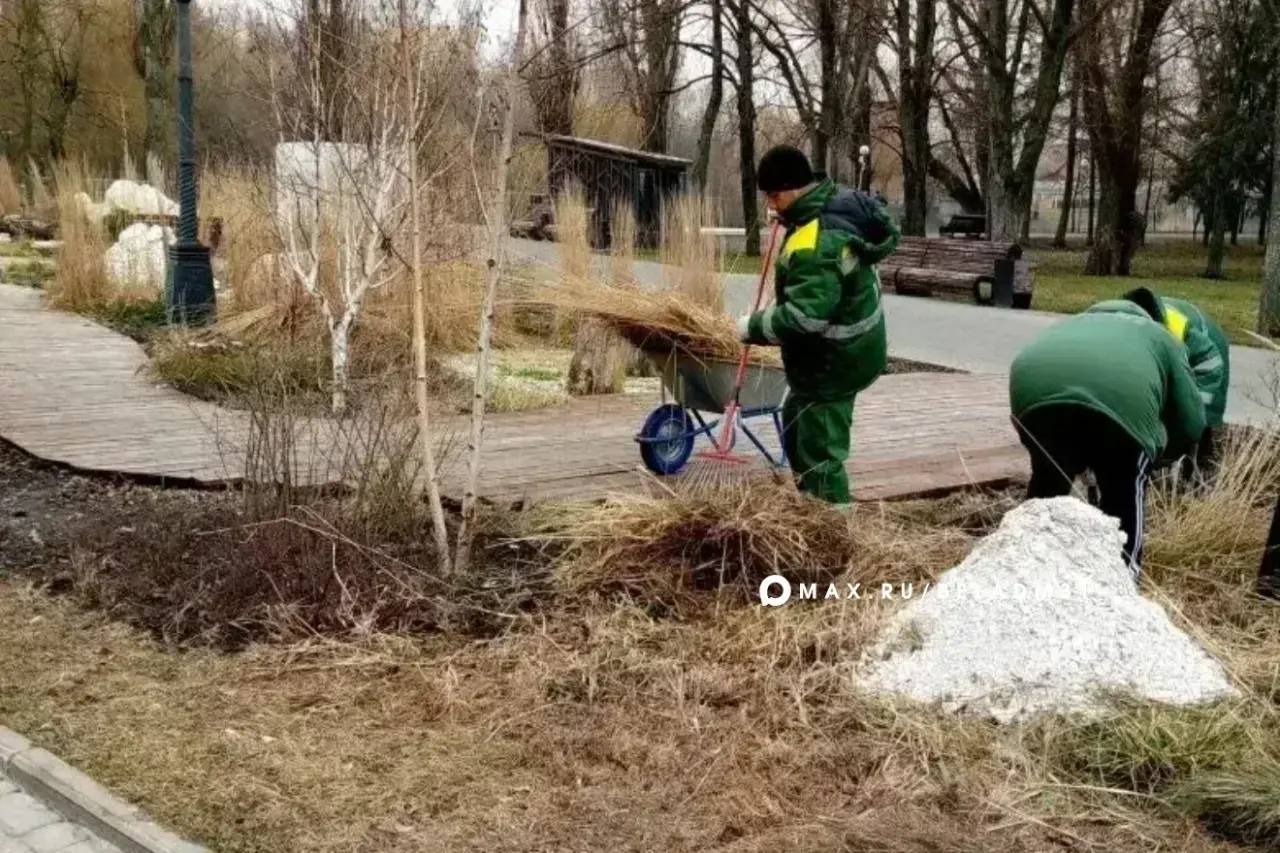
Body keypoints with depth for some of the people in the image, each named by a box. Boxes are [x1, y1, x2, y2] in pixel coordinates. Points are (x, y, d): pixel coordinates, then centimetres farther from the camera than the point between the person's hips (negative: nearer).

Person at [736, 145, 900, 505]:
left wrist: (754, 327, -21)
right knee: (795, 422, 26)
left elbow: (805, 316, -36)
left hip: (833, 360, -11)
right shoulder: (842, 201, -1)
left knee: (818, 454, -5)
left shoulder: (813, 245, -32)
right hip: (855, 343, 11)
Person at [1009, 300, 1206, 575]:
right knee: (1124, 494, 18)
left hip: (1035, 386, 3)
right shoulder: (1160, 339, 37)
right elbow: (1190, 423, 29)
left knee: (1048, 481, 25)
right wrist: (1154, 454, 45)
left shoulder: (1074, 323, 47)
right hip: (1119, 392, -3)